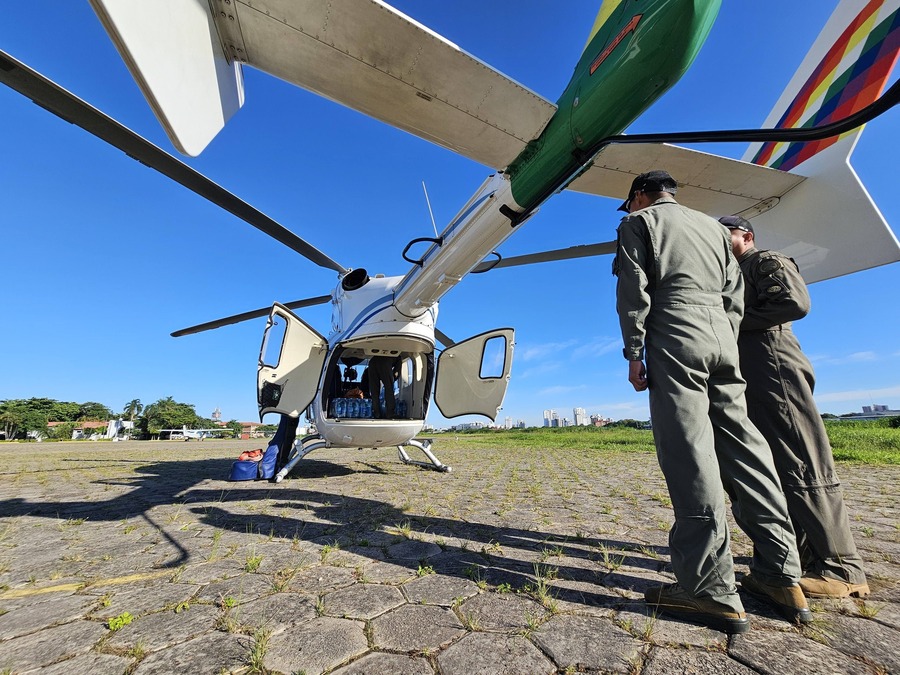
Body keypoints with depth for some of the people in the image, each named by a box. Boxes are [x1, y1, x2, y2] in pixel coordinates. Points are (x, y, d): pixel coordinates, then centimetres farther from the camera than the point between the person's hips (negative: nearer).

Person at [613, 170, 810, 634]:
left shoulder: (639, 221, 11)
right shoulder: (712, 225, 29)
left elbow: (634, 289, -4)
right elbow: (734, 294, 21)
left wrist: (633, 353, -5)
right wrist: (727, 344, 20)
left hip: (675, 335, -7)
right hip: (722, 335, 7)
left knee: (689, 453, -11)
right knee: (741, 444, 7)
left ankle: (711, 589, -9)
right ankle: (780, 575, 10)